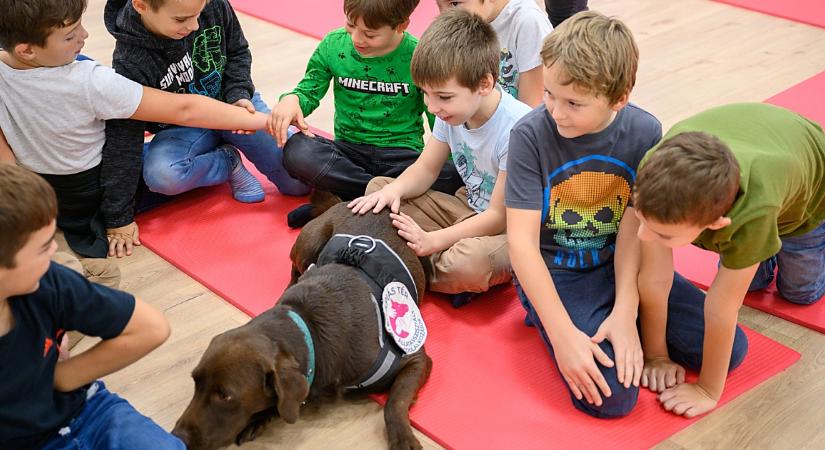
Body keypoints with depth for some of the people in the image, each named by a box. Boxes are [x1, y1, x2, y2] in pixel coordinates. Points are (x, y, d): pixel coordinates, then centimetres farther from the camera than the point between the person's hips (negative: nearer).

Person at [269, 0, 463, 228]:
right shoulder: (334, 45, -3)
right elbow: (309, 91, 8)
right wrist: (292, 99, -16)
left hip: (401, 155, -1)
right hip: (349, 150, 1)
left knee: (453, 175, -33)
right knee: (297, 152, -31)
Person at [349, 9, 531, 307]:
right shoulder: (454, 108, -7)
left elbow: (500, 215, -24)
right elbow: (426, 168, 5)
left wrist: (432, 240, -28)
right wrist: (395, 189, -19)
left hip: (509, 227, -8)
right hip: (468, 208, 8)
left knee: (470, 262, -40)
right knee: (378, 186, 1)